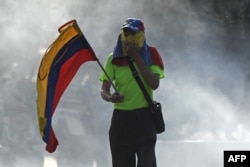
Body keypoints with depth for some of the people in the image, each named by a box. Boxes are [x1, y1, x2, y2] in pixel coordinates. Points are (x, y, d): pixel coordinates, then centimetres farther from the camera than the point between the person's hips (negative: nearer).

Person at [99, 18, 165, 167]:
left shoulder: (151, 55, 0)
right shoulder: (115, 58, 4)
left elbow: (154, 84, -14)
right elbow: (104, 89, 0)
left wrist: (137, 58, -13)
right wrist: (109, 97, -24)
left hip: (145, 116, -2)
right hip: (121, 117, 2)